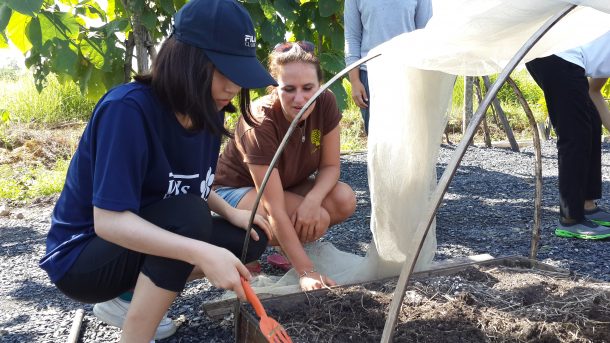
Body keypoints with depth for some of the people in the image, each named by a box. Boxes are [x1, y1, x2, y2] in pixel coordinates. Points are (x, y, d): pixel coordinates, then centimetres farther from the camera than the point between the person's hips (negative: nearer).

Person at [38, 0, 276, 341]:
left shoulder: (206, 111, -5)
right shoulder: (129, 108, -29)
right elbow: (108, 220, -34)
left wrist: (232, 212, -7)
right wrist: (201, 253, -43)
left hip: (143, 241, 8)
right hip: (82, 256, -8)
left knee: (250, 239, -1)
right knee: (189, 215, -31)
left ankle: (127, 297, 6)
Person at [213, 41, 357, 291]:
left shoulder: (325, 103, -19)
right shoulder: (260, 123, -33)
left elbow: (330, 166, -10)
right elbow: (274, 208, -35)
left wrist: (313, 199, -33)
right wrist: (306, 272, -38)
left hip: (287, 184, 6)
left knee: (344, 200, -22)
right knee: (318, 220, -29)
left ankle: (287, 245, 2)